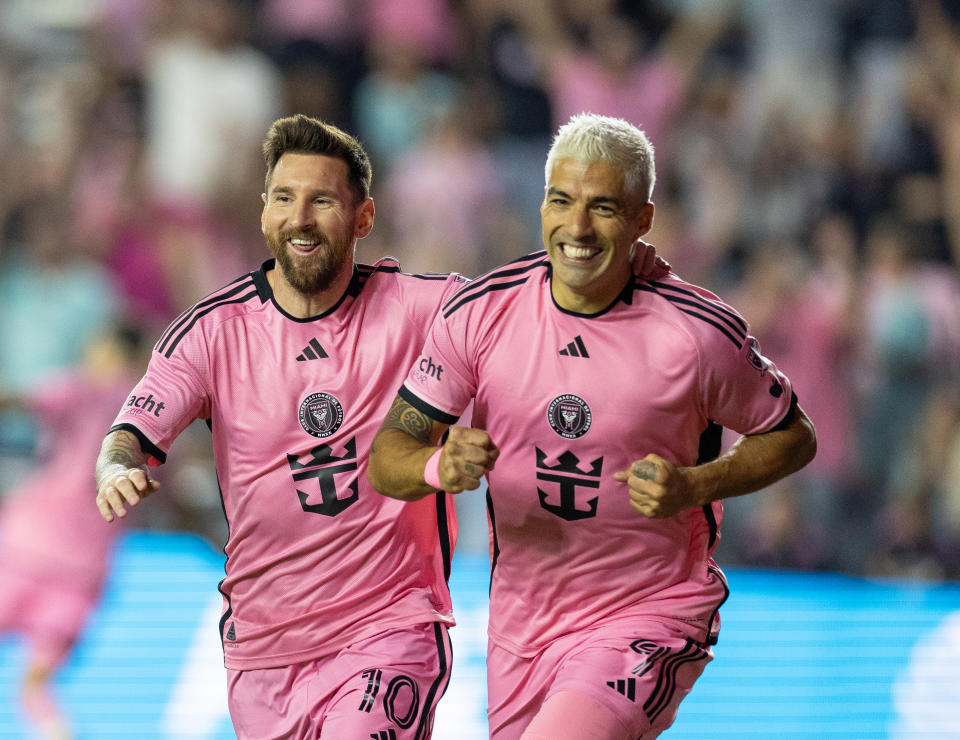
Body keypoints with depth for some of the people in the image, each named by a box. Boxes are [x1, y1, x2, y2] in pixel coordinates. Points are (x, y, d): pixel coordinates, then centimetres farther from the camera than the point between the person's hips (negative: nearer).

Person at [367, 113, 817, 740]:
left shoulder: (698, 331, -14)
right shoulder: (482, 311, -7)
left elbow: (793, 438, 1)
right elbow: (386, 458, -5)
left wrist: (692, 488, -16)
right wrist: (439, 467, -28)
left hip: (652, 617, -5)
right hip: (520, 625, 5)